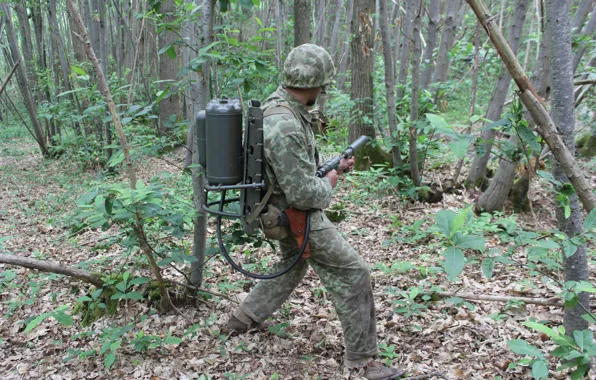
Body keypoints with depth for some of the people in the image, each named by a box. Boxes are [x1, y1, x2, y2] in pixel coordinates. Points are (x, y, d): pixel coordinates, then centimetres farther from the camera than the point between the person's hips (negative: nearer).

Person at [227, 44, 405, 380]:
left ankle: (246, 317, 41)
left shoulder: (278, 104, 0)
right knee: (352, 275, -3)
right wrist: (330, 182, -10)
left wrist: (332, 165, 10)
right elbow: (304, 194, -30)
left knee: (294, 265, 31)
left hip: (285, 211, 10)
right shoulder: (284, 127, -33)